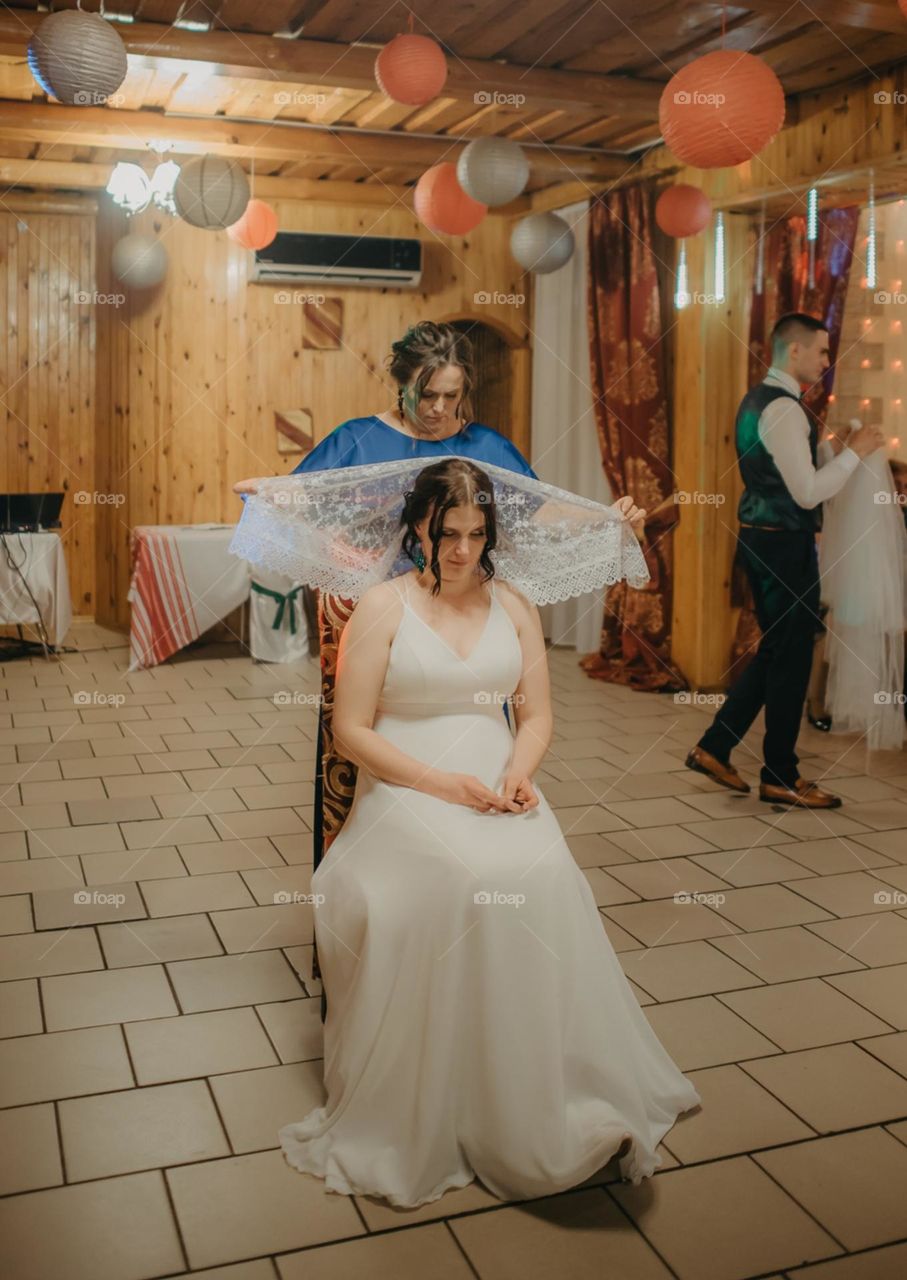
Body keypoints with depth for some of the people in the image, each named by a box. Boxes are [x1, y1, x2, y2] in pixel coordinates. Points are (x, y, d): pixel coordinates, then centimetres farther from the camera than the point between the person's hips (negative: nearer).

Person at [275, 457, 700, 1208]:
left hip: (499, 786, 3)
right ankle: (434, 1123, -20)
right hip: (405, 789, -3)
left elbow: (537, 715, 14)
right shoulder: (383, 606, 2)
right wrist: (442, 783, -15)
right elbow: (352, 731, -3)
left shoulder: (514, 607, 15)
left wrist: (518, 775, -9)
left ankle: (562, 1102, -17)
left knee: (546, 874, -30)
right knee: (475, 876, -34)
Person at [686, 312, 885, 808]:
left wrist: (831, 449, 13)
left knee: (777, 651, 18)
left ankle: (713, 748, 21)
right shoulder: (783, 408, -17)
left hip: (762, 539, 10)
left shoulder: (757, 400, 14)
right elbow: (808, 493, -21)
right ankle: (780, 778, 12)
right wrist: (852, 453, -11)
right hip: (785, 545, -10)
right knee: (791, 658, 0)